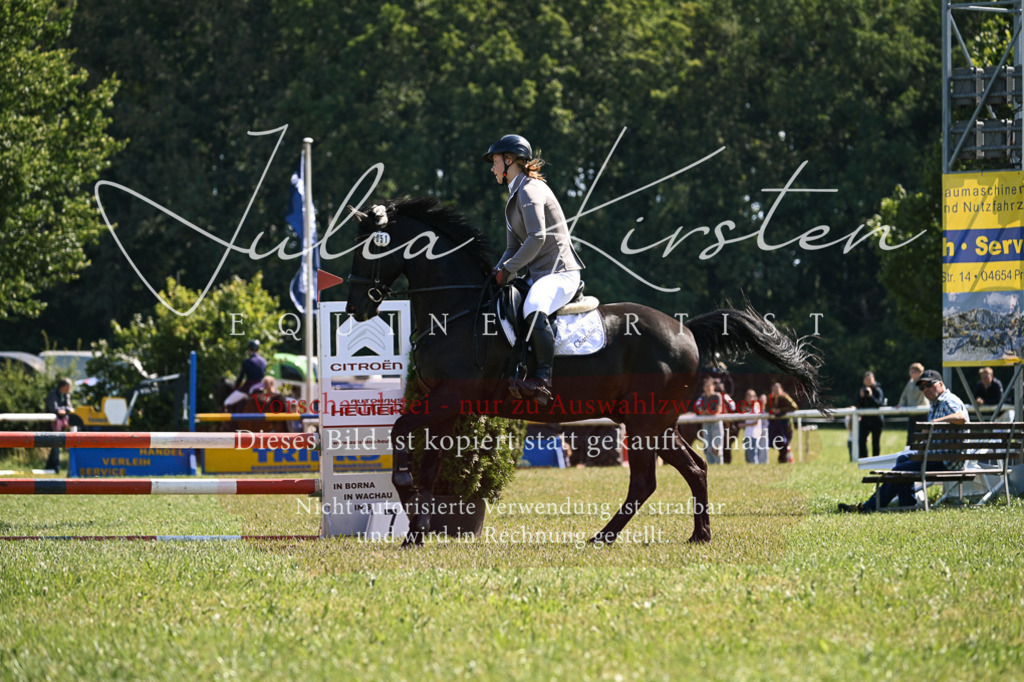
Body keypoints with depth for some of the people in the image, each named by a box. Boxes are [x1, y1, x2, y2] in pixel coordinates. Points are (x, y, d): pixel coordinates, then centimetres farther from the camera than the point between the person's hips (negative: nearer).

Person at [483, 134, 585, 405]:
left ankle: (542, 379, -42)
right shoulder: (515, 196, 22)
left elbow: (537, 237, -22)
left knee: (534, 308, -39)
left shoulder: (529, 190, -9)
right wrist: (496, 275, 4)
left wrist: (507, 270, -15)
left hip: (560, 272, -11)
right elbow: (514, 247, 22)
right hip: (537, 275, 11)